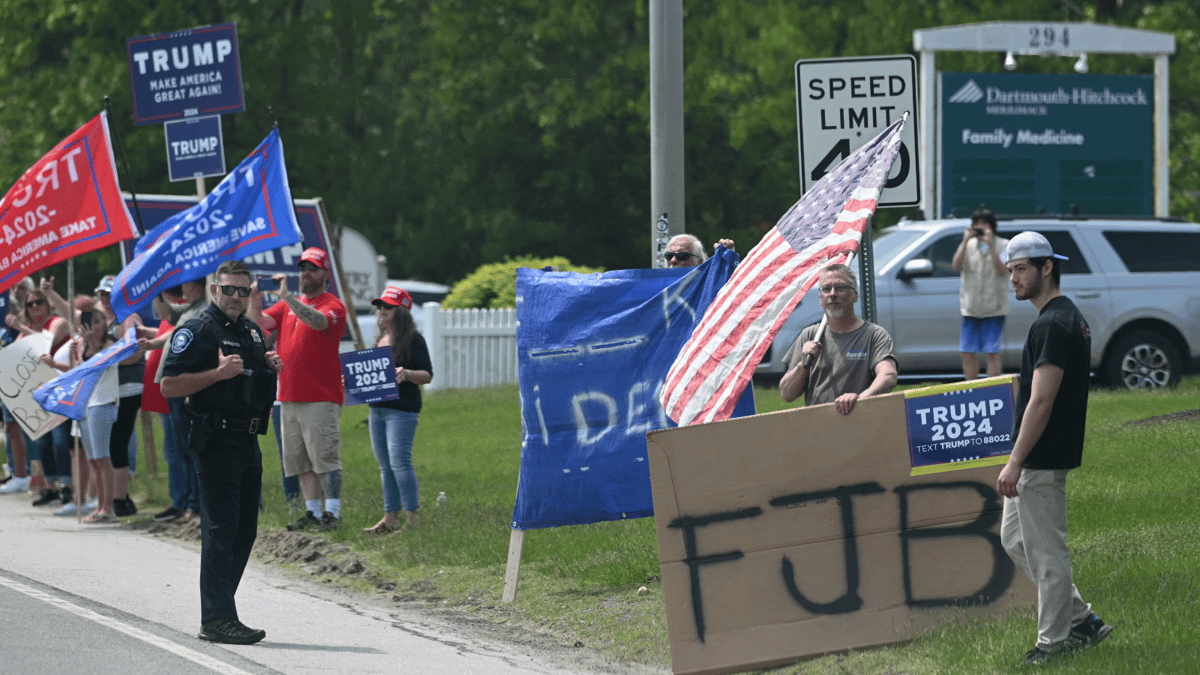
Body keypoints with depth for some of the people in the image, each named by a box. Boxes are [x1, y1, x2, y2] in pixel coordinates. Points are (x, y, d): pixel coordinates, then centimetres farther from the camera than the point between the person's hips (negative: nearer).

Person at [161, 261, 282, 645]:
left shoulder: (252, 332, 17)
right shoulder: (198, 331, -8)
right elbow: (169, 386, -14)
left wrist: (271, 369, 8)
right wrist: (219, 372, -22)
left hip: (249, 440, 9)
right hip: (216, 441, -9)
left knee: (244, 531, 10)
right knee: (220, 530, -9)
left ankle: (218, 611, 18)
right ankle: (217, 620, -9)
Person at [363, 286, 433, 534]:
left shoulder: (413, 340, -5)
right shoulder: (380, 340, 18)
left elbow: (427, 375, -9)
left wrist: (407, 374, -27)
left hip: (402, 409, -8)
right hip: (377, 409, 8)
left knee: (399, 461, -14)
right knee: (385, 465, 8)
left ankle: (412, 517, -10)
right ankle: (390, 518, 12)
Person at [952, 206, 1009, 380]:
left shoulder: (1003, 245, 0)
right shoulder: (969, 245, 10)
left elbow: (1002, 270, -14)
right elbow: (957, 266, -4)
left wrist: (990, 245, -19)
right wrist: (965, 242, -12)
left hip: (993, 309, -4)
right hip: (970, 307, 4)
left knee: (992, 353, -5)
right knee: (967, 353, 3)